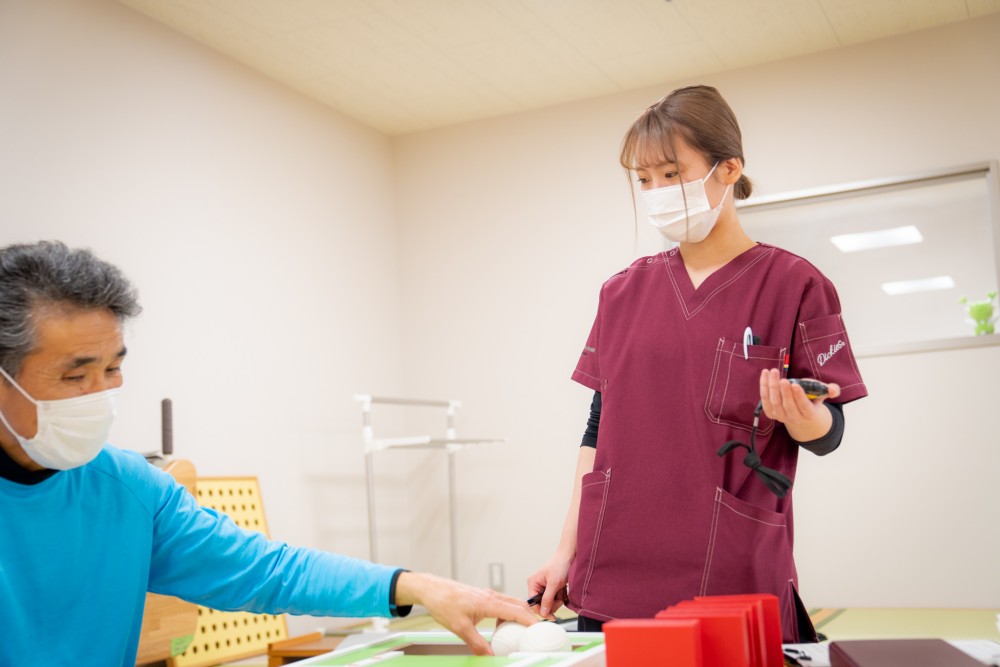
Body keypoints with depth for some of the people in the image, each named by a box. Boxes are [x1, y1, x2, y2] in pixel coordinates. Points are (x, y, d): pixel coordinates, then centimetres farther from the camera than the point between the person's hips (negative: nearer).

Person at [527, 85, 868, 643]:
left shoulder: (793, 283, -3)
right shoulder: (623, 292, 8)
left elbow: (828, 434, -1)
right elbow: (600, 426, 11)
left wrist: (799, 417, -24)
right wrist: (568, 552, 7)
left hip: (735, 582, -3)